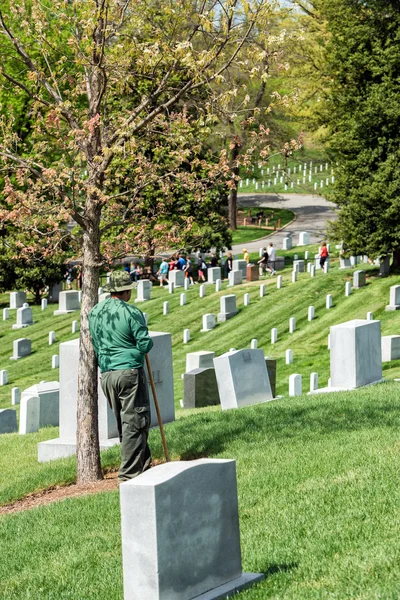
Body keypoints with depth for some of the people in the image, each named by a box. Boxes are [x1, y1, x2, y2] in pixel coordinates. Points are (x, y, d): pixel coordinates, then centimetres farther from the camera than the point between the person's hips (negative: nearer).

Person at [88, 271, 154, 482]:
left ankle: (144, 466, 22)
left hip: (106, 375, 7)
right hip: (129, 372, -7)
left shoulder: (94, 312, 9)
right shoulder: (131, 313, -12)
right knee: (135, 423, -2)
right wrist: (148, 342, 10)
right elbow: (145, 345, -11)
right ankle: (129, 473, -4)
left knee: (125, 423, 14)